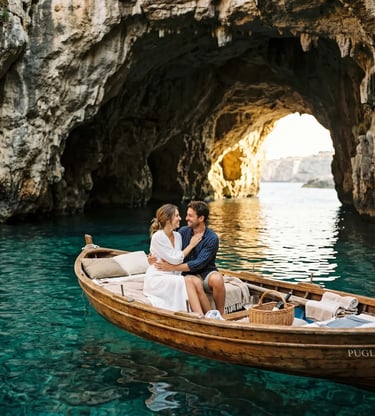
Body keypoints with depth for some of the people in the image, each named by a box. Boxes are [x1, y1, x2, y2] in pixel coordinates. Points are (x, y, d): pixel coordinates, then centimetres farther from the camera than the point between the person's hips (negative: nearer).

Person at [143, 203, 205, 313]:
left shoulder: (178, 236, 9)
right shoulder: (158, 237, -13)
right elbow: (175, 259, -13)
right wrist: (191, 245, -5)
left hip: (173, 278, 6)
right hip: (156, 279, -6)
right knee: (188, 282, -30)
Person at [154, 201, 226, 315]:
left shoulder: (212, 238, -9)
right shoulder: (183, 231, 4)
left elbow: (199, 263, -18)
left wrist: (173, 267, -22)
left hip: (207, 272, -1)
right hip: (188, 274, 1)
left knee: (217, 279, -36)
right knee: (195, 282, -35)